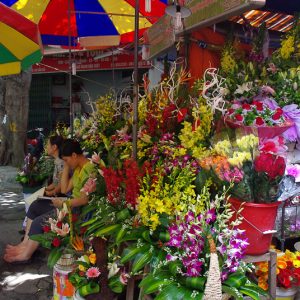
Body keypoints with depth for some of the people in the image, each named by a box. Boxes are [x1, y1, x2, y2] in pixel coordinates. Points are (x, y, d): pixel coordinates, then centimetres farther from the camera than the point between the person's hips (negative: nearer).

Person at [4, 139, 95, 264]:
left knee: (39, 221, -11)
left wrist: (62, 203, -15)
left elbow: (84, 199, -26)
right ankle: (26, 243, 5)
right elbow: (64, 189, 9)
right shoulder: (78, 168, 11)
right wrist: (66, 167, 4)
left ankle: (26, 253, 8)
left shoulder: (89, 170, -21)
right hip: (72, 204, 10)